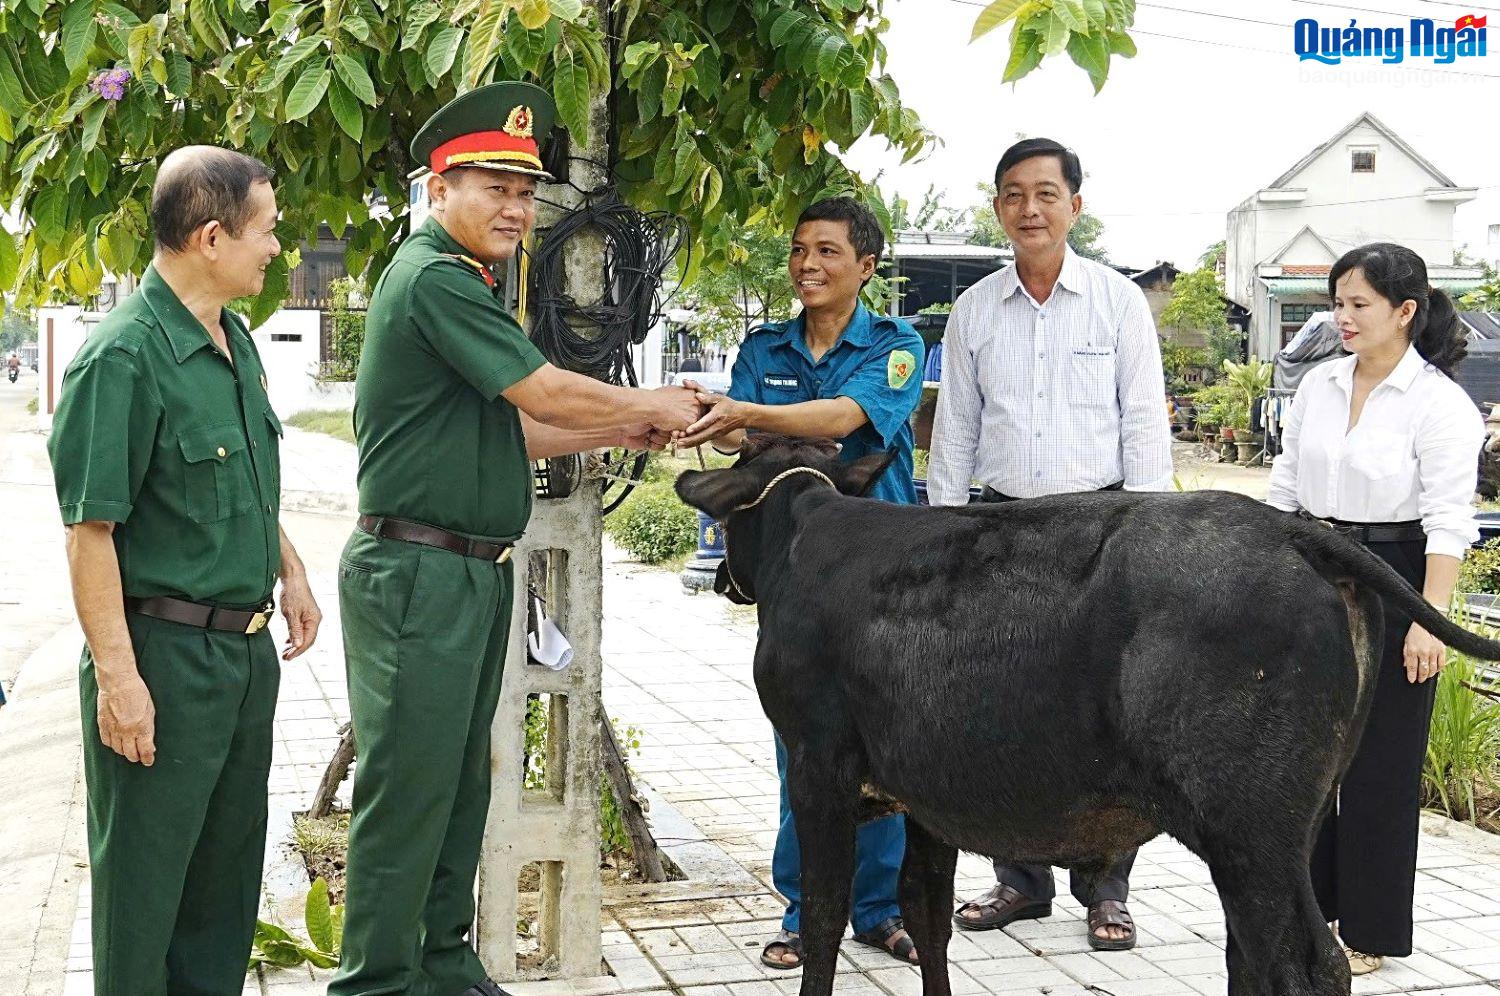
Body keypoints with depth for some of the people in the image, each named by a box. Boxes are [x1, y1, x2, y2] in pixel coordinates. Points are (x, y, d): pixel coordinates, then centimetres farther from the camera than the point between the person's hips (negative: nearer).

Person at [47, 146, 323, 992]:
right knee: (144, 869, 4)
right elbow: (90, 530, -20)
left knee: (230, 857, 18)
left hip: (246, 648, 9)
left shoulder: (236, 341, 9)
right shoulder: (125, 357, -18)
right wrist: (116, 676, -22)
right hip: (164, 651, -9)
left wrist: (290, 571, 19)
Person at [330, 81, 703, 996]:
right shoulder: (435, 277, -14)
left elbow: (503, 434, 20)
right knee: (409, 788, -4)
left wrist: (621, 432, 12)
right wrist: (653, 408, -1)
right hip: (418, 570, -10)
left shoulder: (458, 282, 17)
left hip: (474, 574, 10)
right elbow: (548, 393, -16)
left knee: (461, 783, 15)